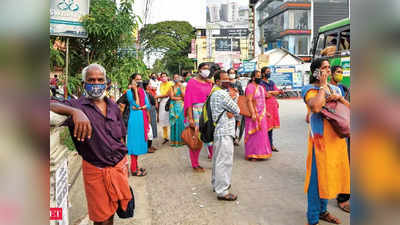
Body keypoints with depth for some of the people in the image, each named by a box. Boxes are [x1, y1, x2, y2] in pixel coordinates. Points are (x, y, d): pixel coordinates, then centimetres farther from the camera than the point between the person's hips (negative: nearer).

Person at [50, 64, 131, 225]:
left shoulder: (114, 107, 6)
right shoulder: (77, 105, -9)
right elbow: (52, 106, -28)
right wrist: (75, 111, -45)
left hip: (119, 166, 4)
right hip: (96, 171, -3)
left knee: (113, 209, 18)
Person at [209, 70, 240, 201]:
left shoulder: (215, 93, 15)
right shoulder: (222, 94, -17)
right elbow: (237, 111, -11)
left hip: (218, 130, 11)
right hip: (225, 132, -11)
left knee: (218, 158, 20)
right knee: (224, 161, -5)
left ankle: (216, 183, 34)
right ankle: (222, 191, 1)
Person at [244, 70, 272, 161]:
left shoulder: (260, 87, 14)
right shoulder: (250, 87, -12)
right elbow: (249, 101, -19)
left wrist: (266, 112, 19)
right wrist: (253, 114, -26)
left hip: (261, 114, 8)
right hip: (254, 114, -8)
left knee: (262, 133, 13)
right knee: (253, 134, -3)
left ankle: (260, 152, 26)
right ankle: (251, 155, 6)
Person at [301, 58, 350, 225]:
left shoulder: (334, 88, 14)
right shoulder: (309, 89, -7)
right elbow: (315, 107, -27)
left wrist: (340, 97, -4)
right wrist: (323, 86, -14)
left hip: (336, 137, 7)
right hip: (320, 137, -7)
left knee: (329, 175, 16)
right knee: (318, 176, -2)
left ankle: (322, 210, 33)